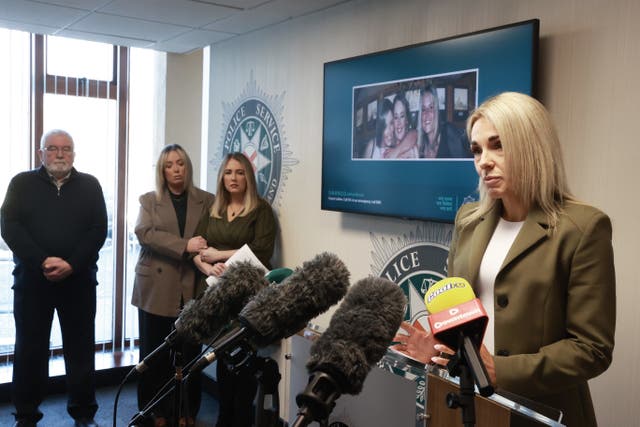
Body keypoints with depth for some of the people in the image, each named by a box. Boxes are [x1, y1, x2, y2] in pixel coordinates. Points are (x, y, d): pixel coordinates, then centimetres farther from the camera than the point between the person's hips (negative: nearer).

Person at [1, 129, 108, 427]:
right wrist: (42, 262, -17)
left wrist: (72, 264, -15)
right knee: (30, 348, 7)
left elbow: (99, 230, -1)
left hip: (79, 281, 0)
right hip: (31, 280, 0)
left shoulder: (89, 185, 7)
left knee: (81, 347, 7)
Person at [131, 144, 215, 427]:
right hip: (156, 288, 0)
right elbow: (145, 233, -9)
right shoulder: (149, 200, 7)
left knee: (190, 354, 4)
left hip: (192, 290, 0)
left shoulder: (207, 201, 9)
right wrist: (185, 246, -20)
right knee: (155, 354, 7)